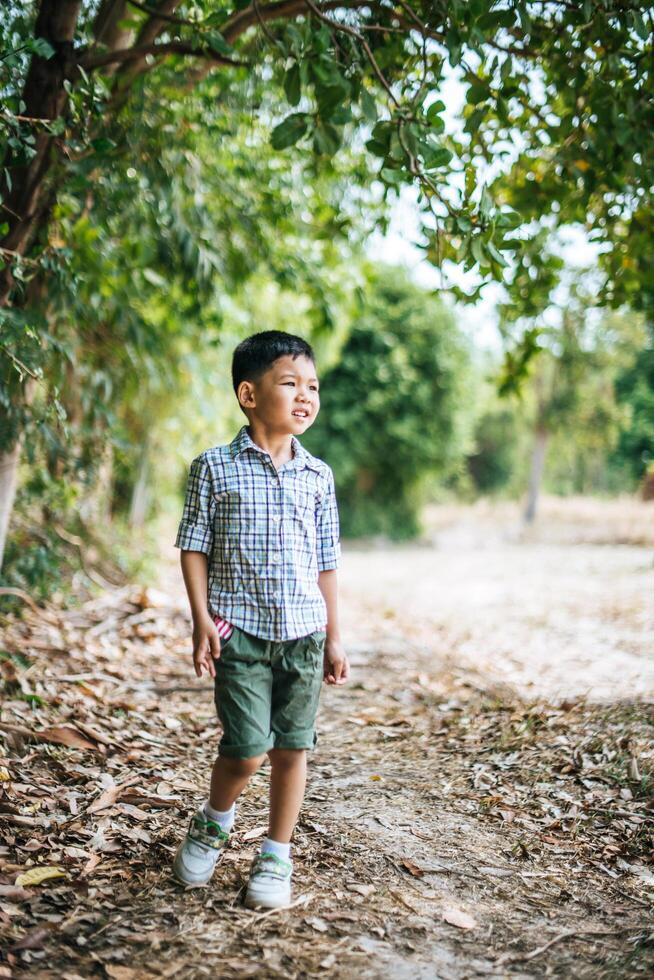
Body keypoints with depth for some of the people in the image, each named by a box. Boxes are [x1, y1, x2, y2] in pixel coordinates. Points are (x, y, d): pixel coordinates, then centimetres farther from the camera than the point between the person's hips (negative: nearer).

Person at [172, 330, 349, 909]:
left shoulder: (317, 476, 7)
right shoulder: (215, 467, -1)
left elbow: (326, 562, 11)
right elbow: (195, 547, 1)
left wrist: (333, 638, 10)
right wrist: (202, 620, -8)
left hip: (303, 632, 3)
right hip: (240, 630, -3)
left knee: (292, 747, 7)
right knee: (247, 749, -7)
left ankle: (276, 857, 24)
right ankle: (213, 824, 25)